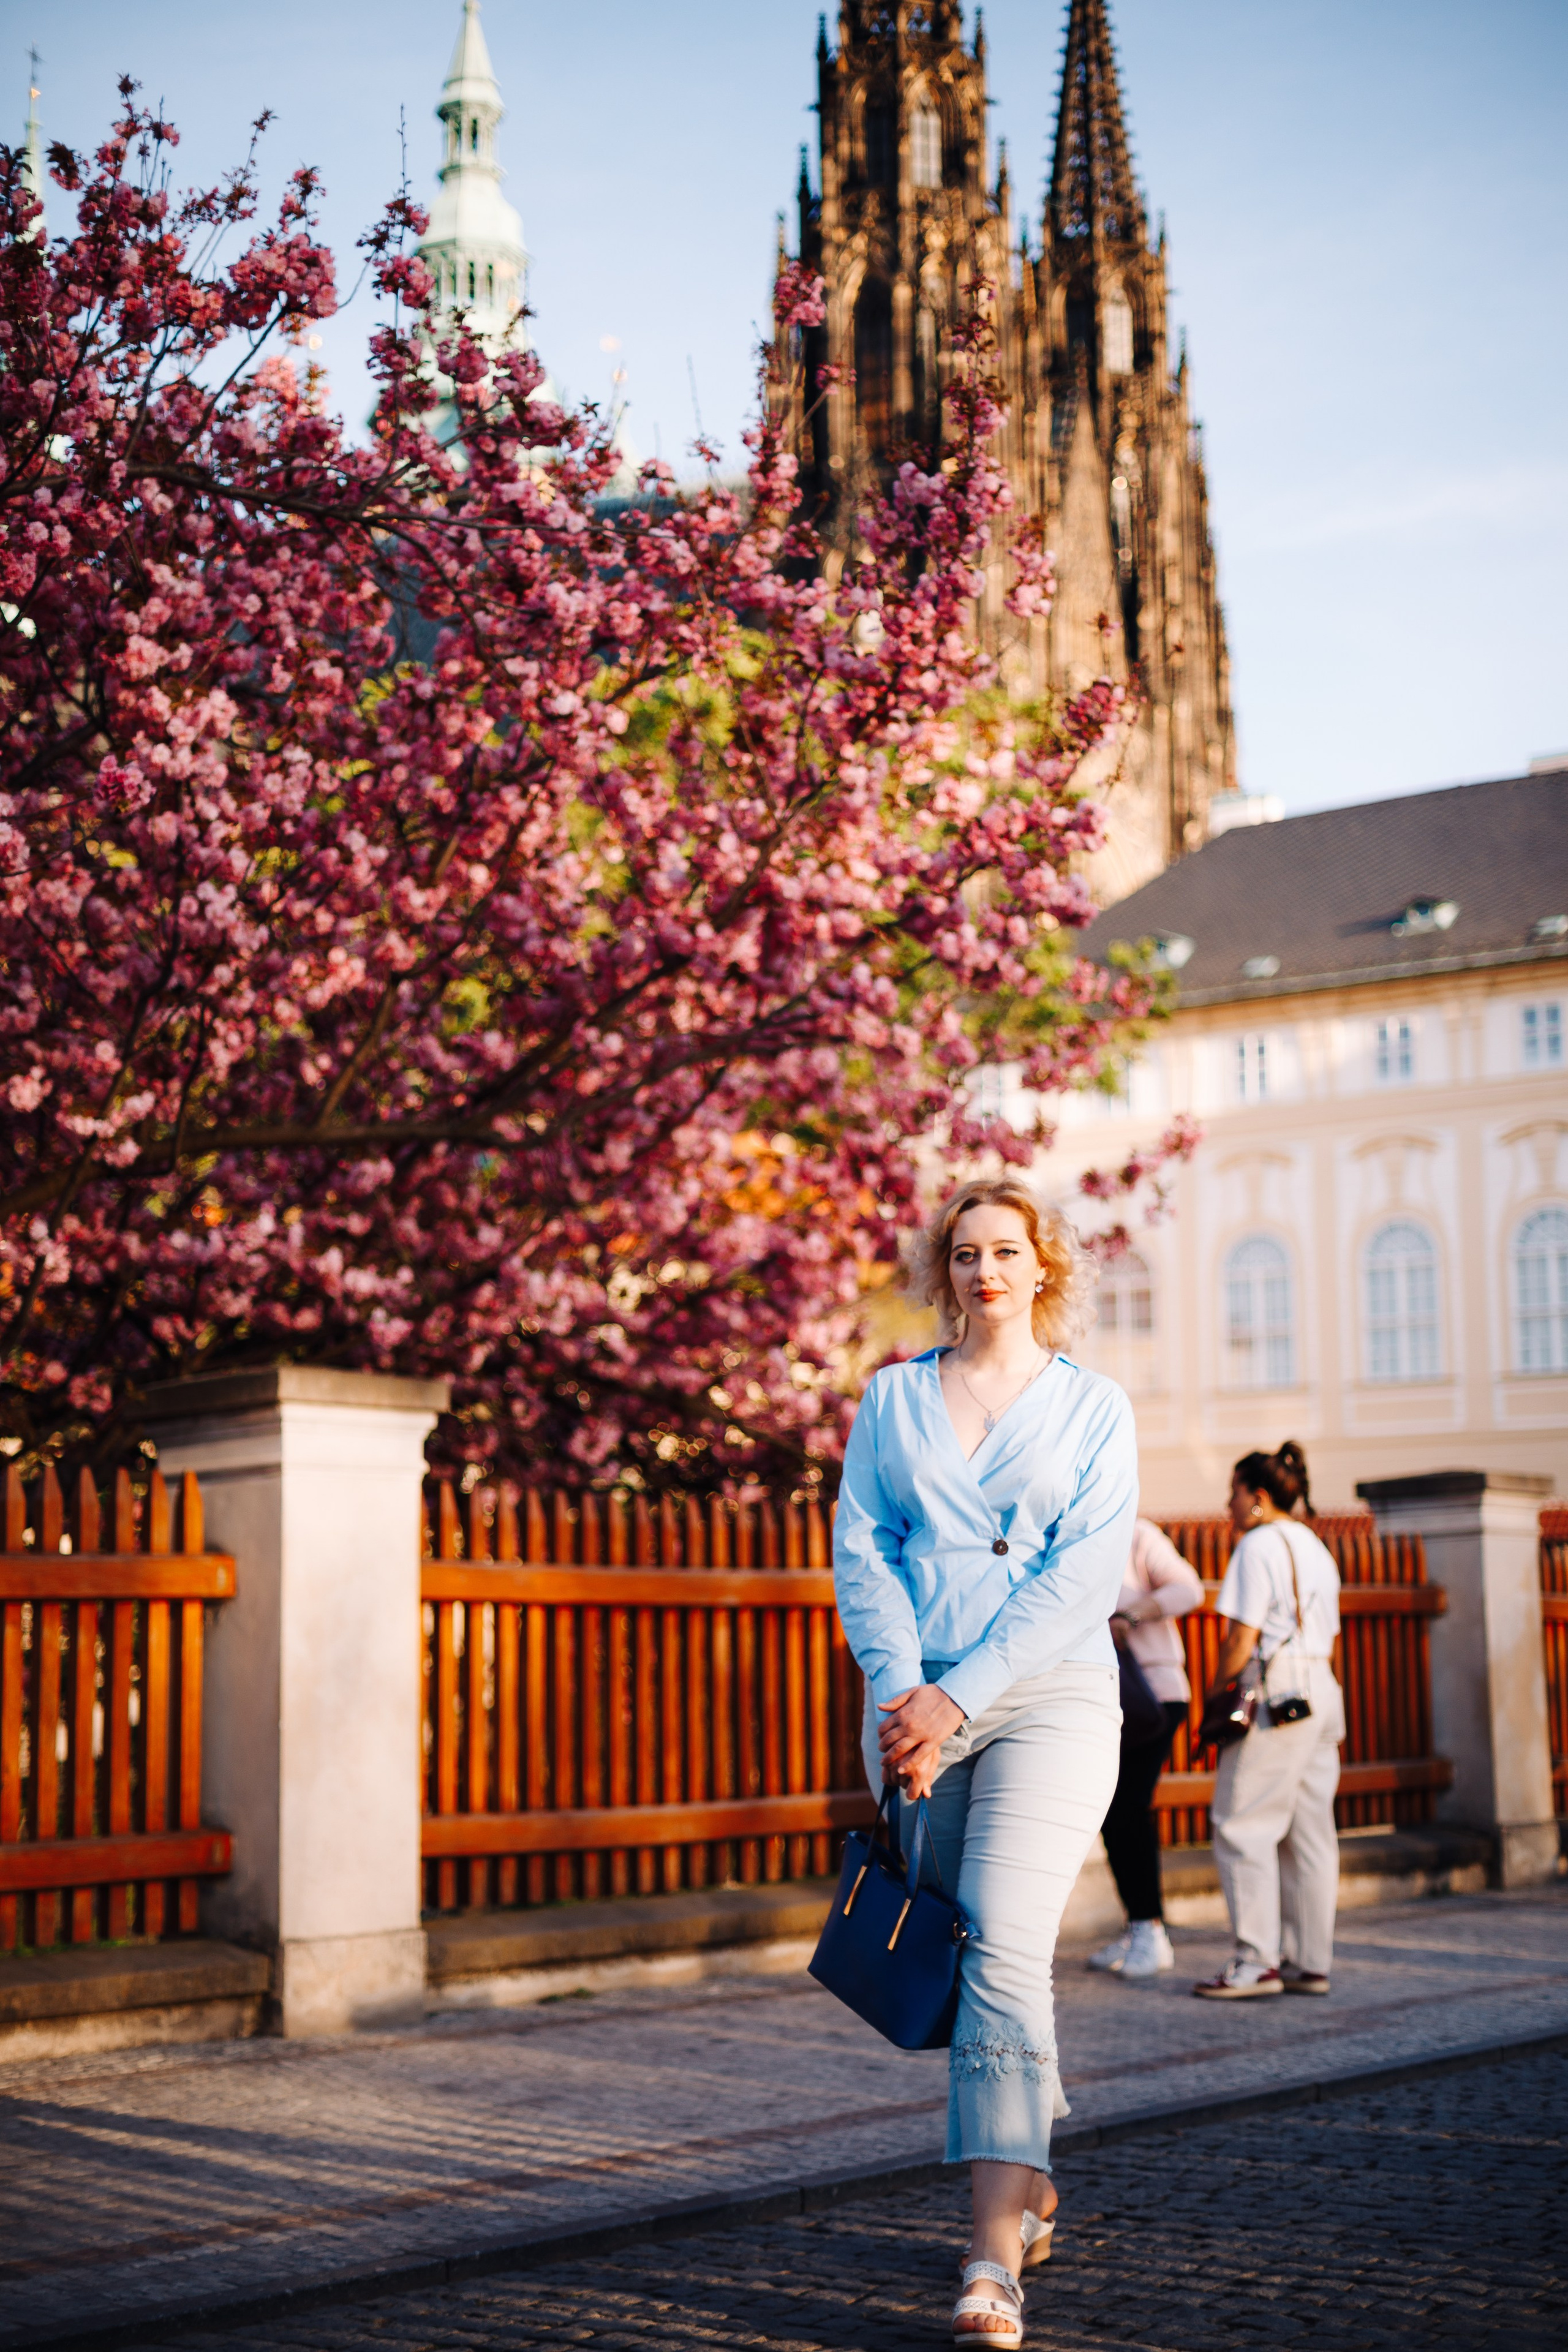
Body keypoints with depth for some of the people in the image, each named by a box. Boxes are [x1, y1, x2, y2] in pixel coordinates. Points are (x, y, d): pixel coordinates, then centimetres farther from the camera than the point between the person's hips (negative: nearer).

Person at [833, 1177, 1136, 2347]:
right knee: (954, 1958, 11)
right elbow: (862, 1549, 5)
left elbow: (1087, 1571, -6)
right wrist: (902, 1687, -12)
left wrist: (959, 1696, -15)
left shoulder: (1094, 1407, 4)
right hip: (916, 1706, 4)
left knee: (1004, 1951, -18)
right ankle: (1030, 2180, 33)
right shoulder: (893, 1399, 12)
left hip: (1050, 1695, -3)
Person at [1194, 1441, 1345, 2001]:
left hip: (1274, 1697, -9)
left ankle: (1257, 1961, -8)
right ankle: (1311, 1963, 11)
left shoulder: (1259, 1545, -8)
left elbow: (1241, 1640, -13)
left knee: (1244, 1827, -5)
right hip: (1322, 1694, 9)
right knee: (1309, 1831, 9)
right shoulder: (1317, 1550, 18)